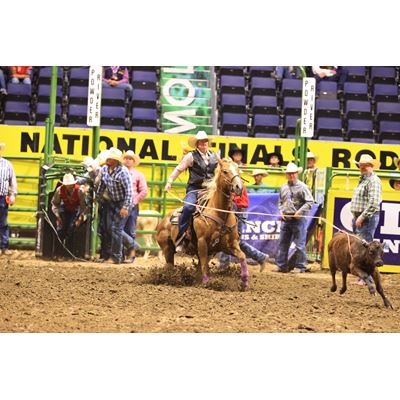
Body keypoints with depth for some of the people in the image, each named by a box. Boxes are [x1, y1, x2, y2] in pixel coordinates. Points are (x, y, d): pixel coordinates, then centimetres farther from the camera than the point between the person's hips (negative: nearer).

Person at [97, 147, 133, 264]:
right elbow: (102, 186, 15)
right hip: (111, 202, 7)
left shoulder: (123, 172, -23)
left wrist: (125, 207, -27)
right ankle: (107, 254, 16)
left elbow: (129, 191, -25)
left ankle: (116, 257, -3)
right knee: (108, 228, 7)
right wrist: (98, 199, 18)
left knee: (116, 229, -9)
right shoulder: (104, 169, -2)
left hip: (122, 203, -7)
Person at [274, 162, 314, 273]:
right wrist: (281, 211, 4)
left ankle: (300, 266, 3)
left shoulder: (302, 187, -6)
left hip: (298, 219, -6)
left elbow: (309, 202, -10)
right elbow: (280, 202, 22)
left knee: (300, 244, -3)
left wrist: (300, 212, -17)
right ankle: (281, 265, 17)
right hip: (285, 219, 6)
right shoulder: (284, 187, 12)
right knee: (283, 243, 10)